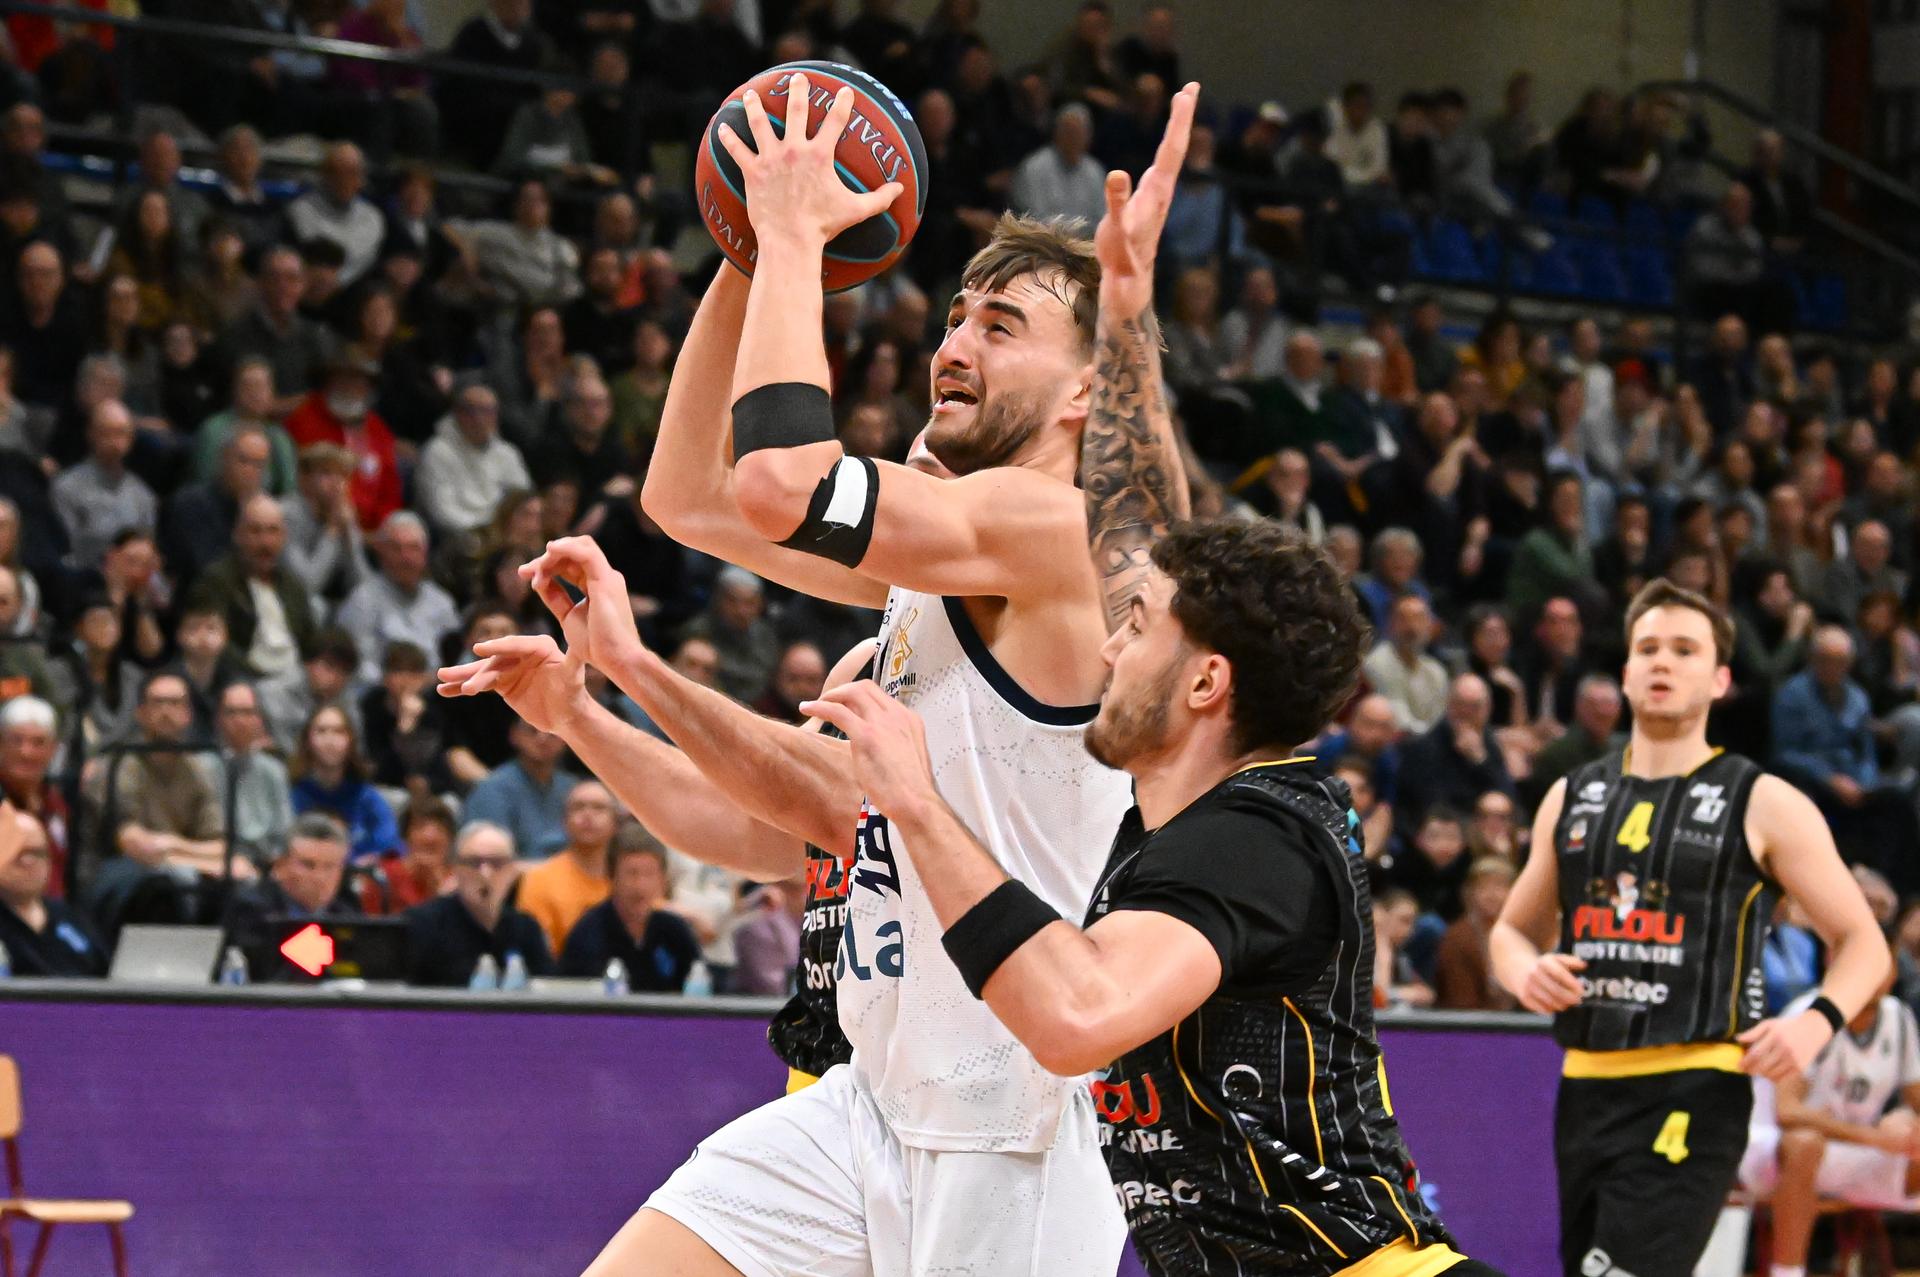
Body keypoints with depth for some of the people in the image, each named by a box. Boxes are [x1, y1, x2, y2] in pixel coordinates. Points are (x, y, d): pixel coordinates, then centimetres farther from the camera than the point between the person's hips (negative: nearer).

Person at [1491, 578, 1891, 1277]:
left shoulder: (1764, 805, 1)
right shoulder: (1572, 798, 14)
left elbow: (1862, 943, 5)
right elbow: (1513, 929, 24)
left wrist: (1816, 1023, -15)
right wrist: (1527, 972, 0)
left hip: (1693, 1094, -6)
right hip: (1586, 1087, 6)